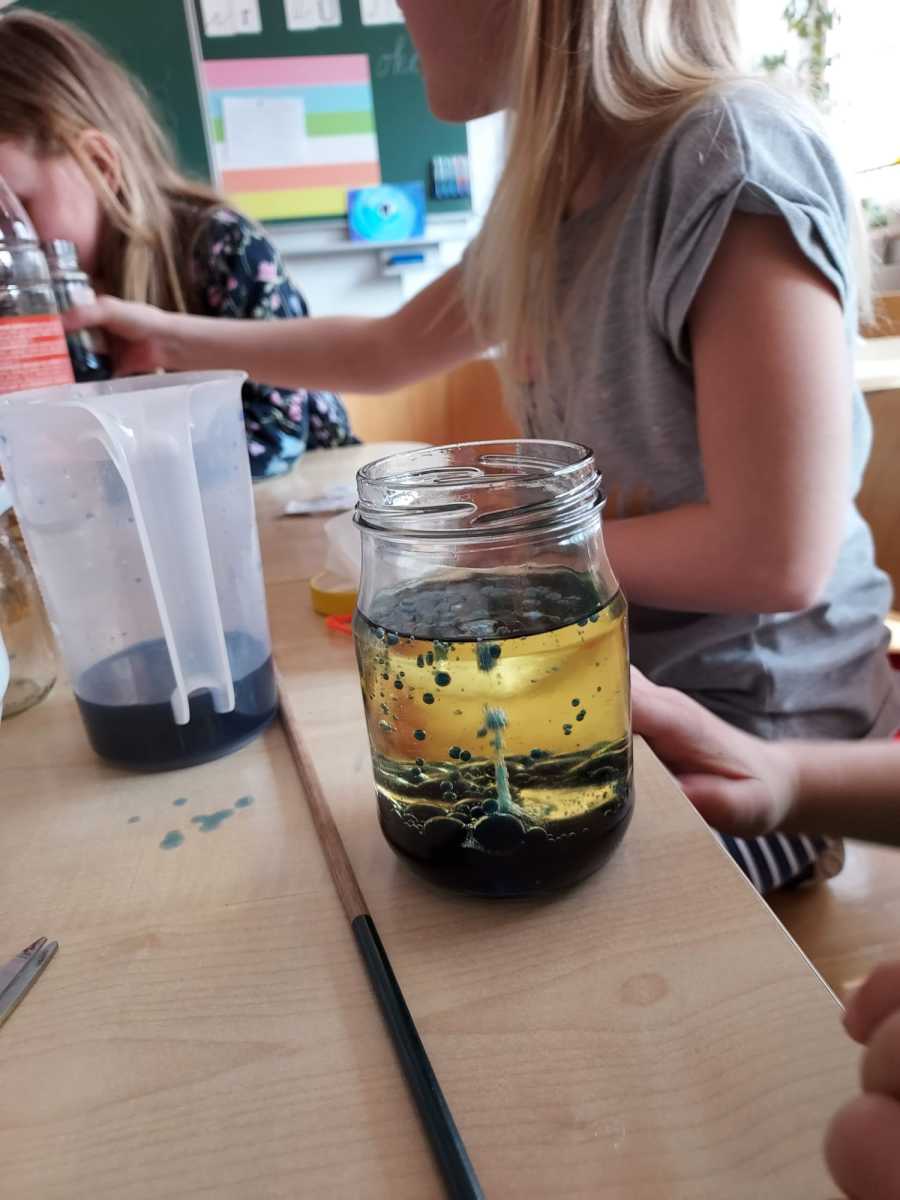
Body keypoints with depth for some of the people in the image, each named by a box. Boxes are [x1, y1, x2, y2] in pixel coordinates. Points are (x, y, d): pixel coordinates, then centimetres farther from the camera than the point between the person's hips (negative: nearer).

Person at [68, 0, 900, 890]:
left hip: (752, 730, -6)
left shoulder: (733, 161, -21)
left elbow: (777, 559, -26)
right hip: (608, 676, 6)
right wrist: (171, 336, 14)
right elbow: (388, 351, 16)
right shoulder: (556, 190, 4)